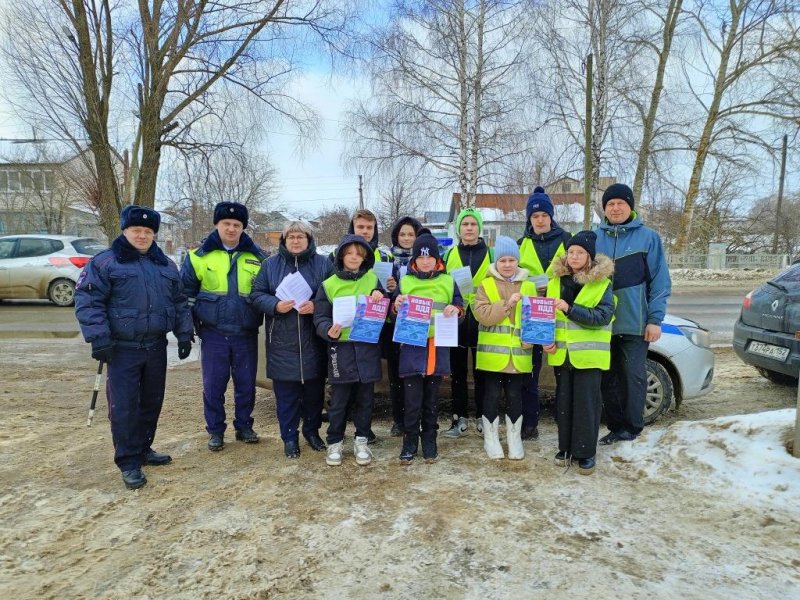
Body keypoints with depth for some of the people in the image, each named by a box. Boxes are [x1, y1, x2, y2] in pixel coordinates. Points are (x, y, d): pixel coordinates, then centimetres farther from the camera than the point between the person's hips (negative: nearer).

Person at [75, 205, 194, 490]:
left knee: (152, 402, 14)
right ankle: (129, 463, 8)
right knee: (124, 407, -3)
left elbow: (180, 302, 16)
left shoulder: (165, 265, 12)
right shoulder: (104, 263, -4)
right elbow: (88, 302, -10)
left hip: (156, 347, 5)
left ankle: (143, 449, 30)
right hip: (122, 349, -5)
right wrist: (99, 339, -18)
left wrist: (184, 333, 8)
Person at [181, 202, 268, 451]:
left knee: (246, 384, 9)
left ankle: (244, 426, 25)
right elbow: (186, 292, 4)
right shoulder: (200, 255, -1)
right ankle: (215, 431, 20)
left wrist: (264, 319, 3)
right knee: (213, 385, 5)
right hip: (213, 333, -1)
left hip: (246, 333, 1)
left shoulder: (257, 256, 4)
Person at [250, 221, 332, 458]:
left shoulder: (322, 264, 4)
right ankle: (289, 437, 19)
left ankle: (312, 431, 30)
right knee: (286, 393, 5)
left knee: (314, 390, 11)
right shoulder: (270, 265, 7)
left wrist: (317, 305, -17)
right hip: (282, 343, 0)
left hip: (313, 342, 0)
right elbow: (256, 295, 4)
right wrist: (275, 305, -14)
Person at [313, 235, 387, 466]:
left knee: (365, 399, 11)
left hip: (367, 347, 2)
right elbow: (320, 318, 1)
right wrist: (329, 331, -20)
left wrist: (379, 299, -12)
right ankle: (334, 443, 22)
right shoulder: (328, 285, 1)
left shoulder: (373, 279, 5)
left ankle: (361, 441, 26)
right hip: (341, 349, -1)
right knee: (339, 401, 6)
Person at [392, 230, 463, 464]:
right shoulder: (405, 282, 4)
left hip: (438, 347, 1)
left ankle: (429, 440, 25)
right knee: (412, 399, -1)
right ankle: (410, 441, 14)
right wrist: (397, 306, -15)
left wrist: (455, 309, -13)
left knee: (431, 398, 12)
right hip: (412, 347, -1)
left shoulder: (448, 281, 6)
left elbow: (460, 306, 9)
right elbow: (395, 316, 6)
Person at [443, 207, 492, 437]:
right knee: (458, 371, 8)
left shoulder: (491, 253, 4)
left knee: (481, 371, 7)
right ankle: (460, 418, 19)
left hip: (482, 320, -1)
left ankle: (482, 417, 19)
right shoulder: (450, 255, 8)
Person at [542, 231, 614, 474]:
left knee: (587, 403, 2)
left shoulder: (602, 283, -7)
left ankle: (586, 452, 14)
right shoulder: (557, 280, 6)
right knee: (564, 401, 11)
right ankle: (566, 447, 24)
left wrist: (570, 309, -26)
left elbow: (604, 316, -17)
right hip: (561, 352, 4)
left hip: (588, 354, -4)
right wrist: (547, 339, -3)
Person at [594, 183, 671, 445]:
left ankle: (631, 428, 16)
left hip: (635, 322, -3)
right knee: (608, 377, 10)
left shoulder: (648, 237, -1)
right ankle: (615, 426, 23)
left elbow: (660, 281, -2)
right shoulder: (594, 238, 7)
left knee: (634, 375, 3)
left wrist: (655, 319, -8)